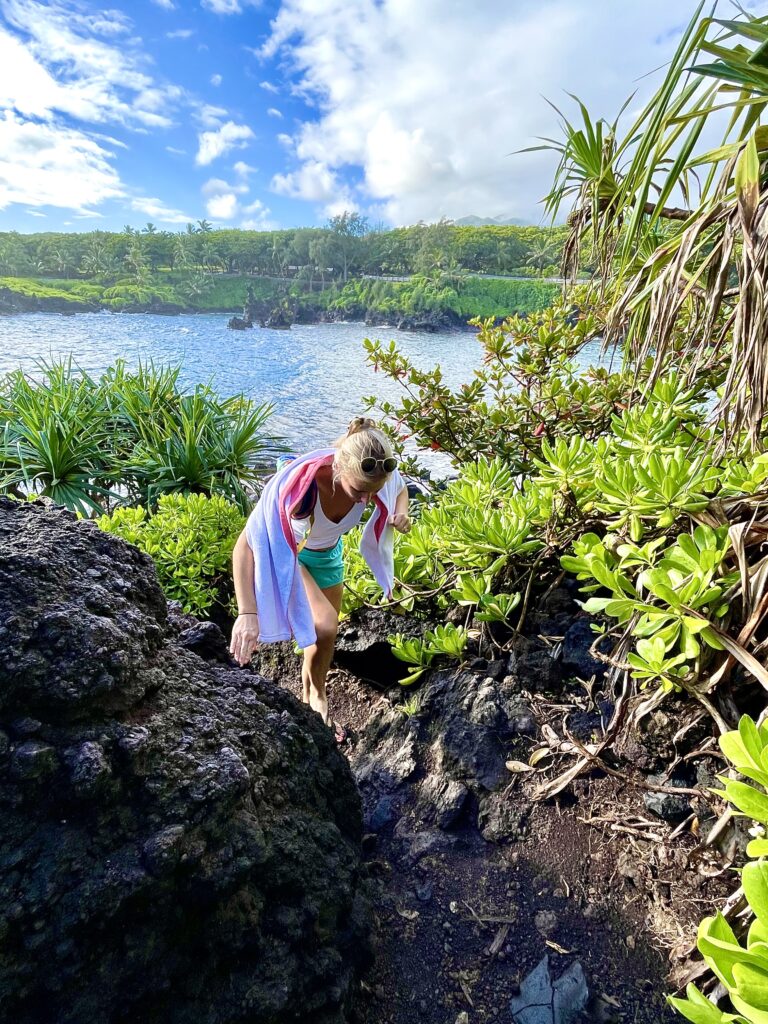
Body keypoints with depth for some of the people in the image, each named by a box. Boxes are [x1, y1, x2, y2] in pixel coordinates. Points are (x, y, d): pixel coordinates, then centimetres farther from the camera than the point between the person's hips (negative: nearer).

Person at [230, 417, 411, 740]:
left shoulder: (374, 477, -29)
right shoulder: (300, 482, -43)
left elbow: (401, 488, -3)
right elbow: (246, 544, -40)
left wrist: (401, 514, -25)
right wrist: (247, 613, -49)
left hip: (328, 554, 5)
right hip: (284, 553, -4)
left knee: (326, 635, 17)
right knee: (324, 627, -22)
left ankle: (310, 696, 46)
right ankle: (318, 695, 11)